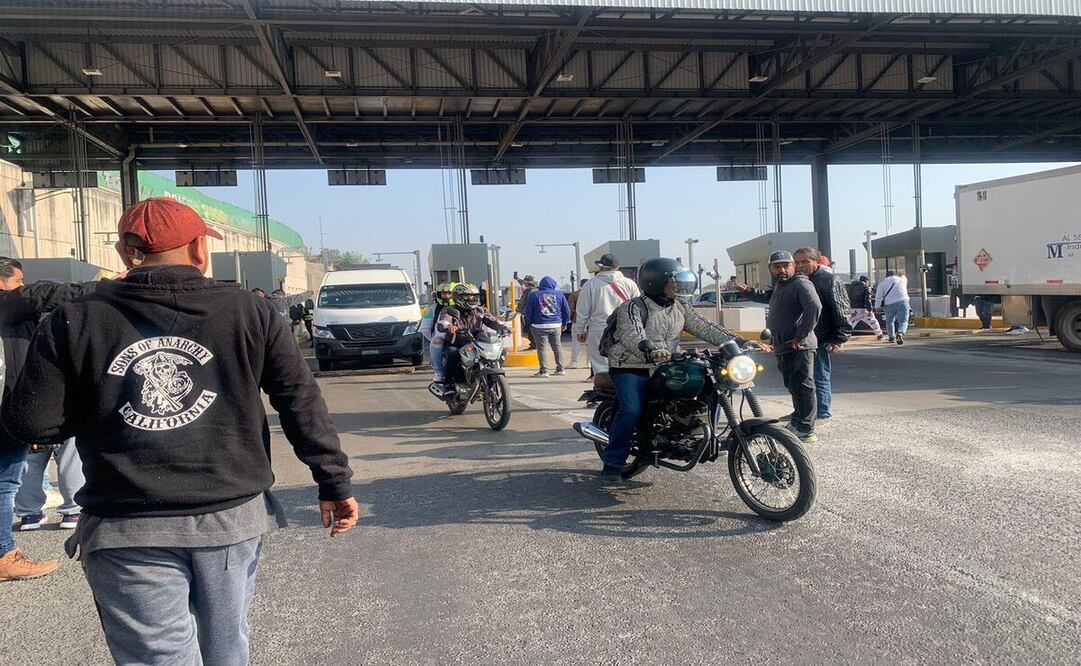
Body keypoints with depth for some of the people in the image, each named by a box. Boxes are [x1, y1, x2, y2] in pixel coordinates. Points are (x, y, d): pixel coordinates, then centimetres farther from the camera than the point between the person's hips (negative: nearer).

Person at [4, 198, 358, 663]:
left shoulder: (75, 323, -3)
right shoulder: (249, 312, -1)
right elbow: (302, 402, -2)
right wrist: (335, 481, 4)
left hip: (125, 532, -1)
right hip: (234, 517, 2)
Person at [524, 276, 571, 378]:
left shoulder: (534, 295, 0)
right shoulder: (559, 294, 6)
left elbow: (528, 311, 0)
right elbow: (567, 310, 10)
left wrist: (530, 323, 13)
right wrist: (564, 323, 21)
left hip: (539, 326, -3)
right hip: (556, 325, 3)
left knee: (542, 348, 0)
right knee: (557, 346, 11)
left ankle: (543, 371, -1)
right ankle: (560, 369, 14)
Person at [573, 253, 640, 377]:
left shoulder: (590, 284, 1)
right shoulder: (629, 284, 4)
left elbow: (582, 313, 2)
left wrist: (579, 332, 12)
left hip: (599, 332, -2)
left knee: (601, 367, 0)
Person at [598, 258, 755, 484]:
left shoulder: (681, 307, 10)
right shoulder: (632, 307, -12)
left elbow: (704, 328, 4)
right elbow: (631, 335, -30)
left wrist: (741, 343, -7)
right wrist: (649, 350, -52)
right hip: (632, 369, -6)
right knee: (631, 410, -30)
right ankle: (612, 465, -18)